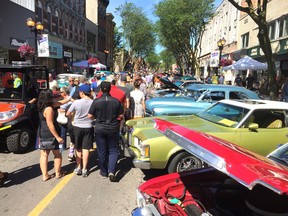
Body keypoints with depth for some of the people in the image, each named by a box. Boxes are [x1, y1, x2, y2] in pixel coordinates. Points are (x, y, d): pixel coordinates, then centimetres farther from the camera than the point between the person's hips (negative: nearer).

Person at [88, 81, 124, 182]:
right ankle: (111, 171, -3)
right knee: (113, 150, 11)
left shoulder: (96, 101, -11)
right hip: (113, 129, 0)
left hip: (99, 129, 0)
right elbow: (121, 115, -2)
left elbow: (90, 115, -7)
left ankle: (104, 172, 24)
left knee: (102, 151, 13)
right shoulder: (116, 101, -9)